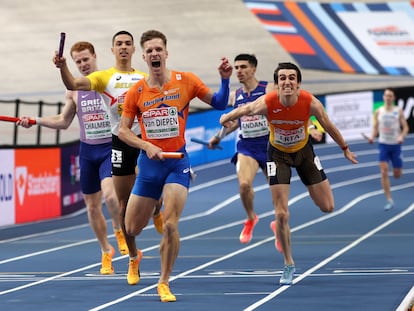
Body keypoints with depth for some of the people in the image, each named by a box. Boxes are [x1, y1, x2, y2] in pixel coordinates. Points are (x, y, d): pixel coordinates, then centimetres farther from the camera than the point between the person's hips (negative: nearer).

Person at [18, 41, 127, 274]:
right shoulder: (73, 91, 5)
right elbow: (63, 122, 14)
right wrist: (35, 121, 3)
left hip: (111, 149, -4)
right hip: (87, 151, 4)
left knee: (110, 195, -27)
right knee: (92, 206, 8)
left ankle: (120, 230, 4)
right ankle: (106, 251, 28)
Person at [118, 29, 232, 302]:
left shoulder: (186, 81, -4)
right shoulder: (136, 92, -2)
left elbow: (219, 103, 4)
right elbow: (123, 130, 2)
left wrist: (225, 80, -14)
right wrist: (146, 146, -14)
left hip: (177, 162, -2)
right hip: (149, 164, 2)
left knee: (171, 225, -16)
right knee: (131, 228, 6)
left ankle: (164, 282, 2)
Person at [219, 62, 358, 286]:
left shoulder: (311, 103, -27)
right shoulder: (267, 104, -31)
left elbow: (329, 127, -8)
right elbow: (243, 111, -9)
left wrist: (345, 149, 4)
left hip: (304, 151, 2)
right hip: (278, 154, -1)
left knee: (327, 207, 5)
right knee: (281, 215, -8)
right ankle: (289, 265, 10)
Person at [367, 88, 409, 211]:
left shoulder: (398, 111, -1)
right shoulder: (378, 112, 2)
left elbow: (405, 127, -1)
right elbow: (375, 128, 8)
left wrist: (401, 136, -20)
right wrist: (372, 137, -12)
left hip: (396, 145, 0)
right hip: (383, 145, 0)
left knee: (397, 175, 5)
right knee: (384, 172, -13)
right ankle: (389, 200, -9)